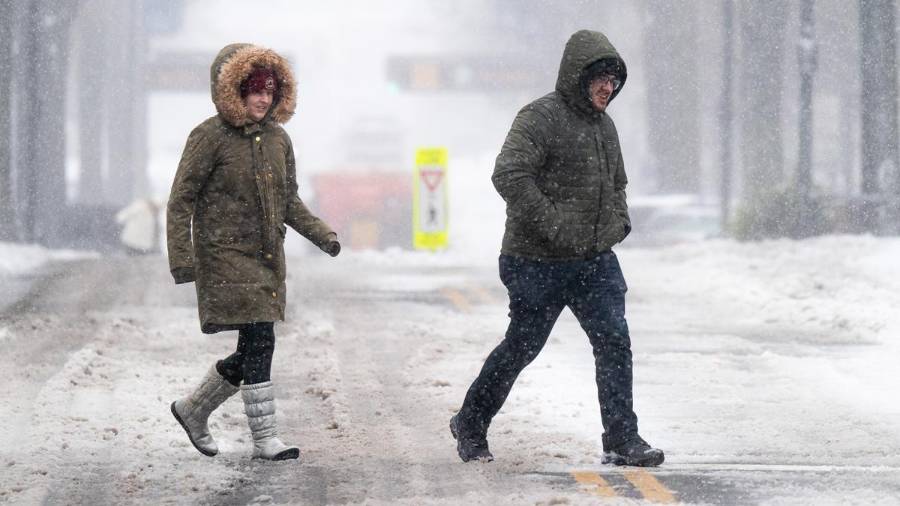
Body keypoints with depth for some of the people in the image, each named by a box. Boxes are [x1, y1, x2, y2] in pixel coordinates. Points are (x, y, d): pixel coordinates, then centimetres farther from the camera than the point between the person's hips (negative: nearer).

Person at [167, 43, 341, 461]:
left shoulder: (277, 139, 10)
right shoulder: (211, 137, -9)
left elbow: (289, 201, 20)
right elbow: (181, 200, -9)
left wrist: (322, 235, 5)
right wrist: (181, 259, -16)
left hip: (267, 257, 7)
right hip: (226, 254, -7)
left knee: (254, 351, 8)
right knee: (258, 341, -13)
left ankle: (193, 409, 28)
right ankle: (264, 438, -6)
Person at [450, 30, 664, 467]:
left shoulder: (604, 124, 14)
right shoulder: (540, 118, -13)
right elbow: (509, 175, -25)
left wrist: (620, 219, 10)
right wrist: (553, 225, -28)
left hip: (596, 262, 7)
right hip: (541, 263, -7)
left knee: (615, 343, -5)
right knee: (521, 348, 4)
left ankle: (622, 440, -1)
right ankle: (470, 426, 23)